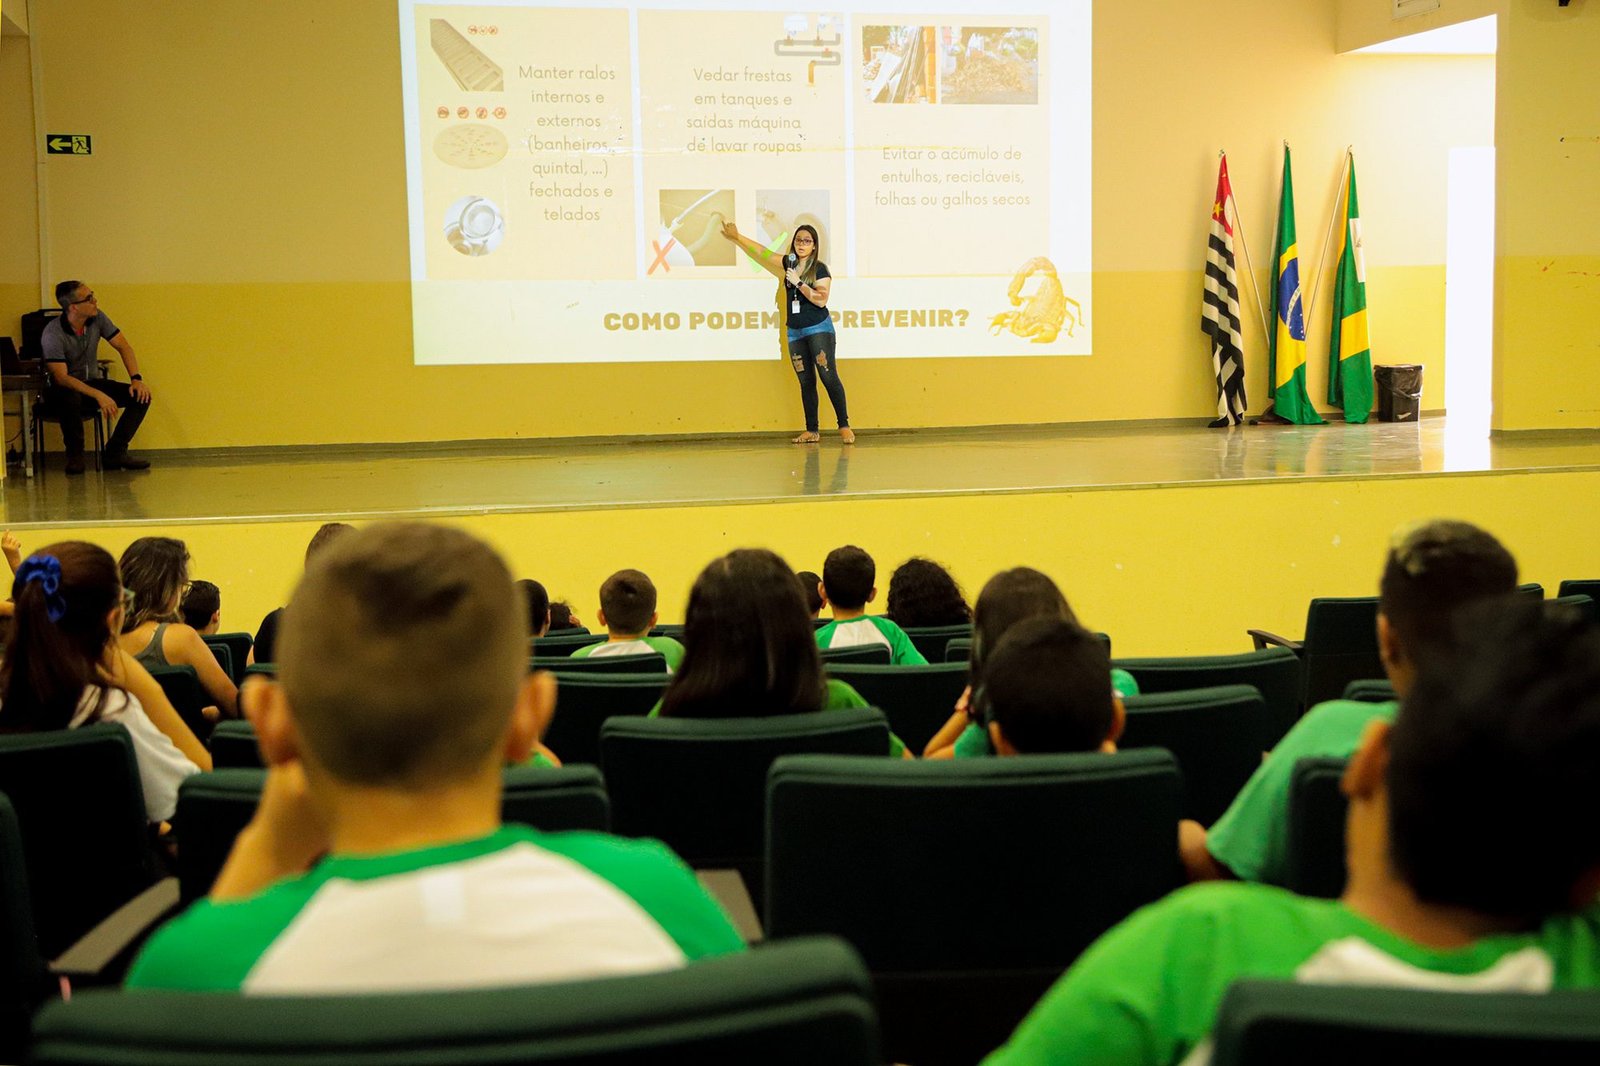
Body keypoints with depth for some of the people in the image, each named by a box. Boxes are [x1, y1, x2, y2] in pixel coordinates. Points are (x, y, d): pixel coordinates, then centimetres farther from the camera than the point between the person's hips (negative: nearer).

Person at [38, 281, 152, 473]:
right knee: (70, 399, -42)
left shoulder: (97, 318, -7)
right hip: (63, 389, -5)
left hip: (93, 383, 6)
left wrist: (136, 378, -20)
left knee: (142, 396, -16)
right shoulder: (52, 334, -23)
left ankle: (115, 453, -11)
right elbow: (61, 377, -29)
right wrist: (98, 395, -40)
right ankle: (74, 455, -17)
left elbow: (123, 346, -3)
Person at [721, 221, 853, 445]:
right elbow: (762, 252, 17)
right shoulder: (789, 264, 10)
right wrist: (737, 237, 18)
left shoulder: (820, 269, -5)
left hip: (819, 329, -5)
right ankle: (811, 431, 7)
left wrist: (798, 282, -17)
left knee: (829, 377, -11)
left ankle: (844, 426, -9)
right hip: (795, 332, 5)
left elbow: (821, 299, -16)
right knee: (806, 382, 5)